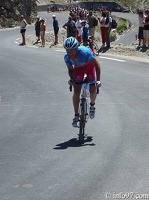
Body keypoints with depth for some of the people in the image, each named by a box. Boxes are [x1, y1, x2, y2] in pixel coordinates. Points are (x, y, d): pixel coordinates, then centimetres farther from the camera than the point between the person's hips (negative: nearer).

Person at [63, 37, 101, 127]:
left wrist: (98, 80, -32)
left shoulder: (84, 52, -40)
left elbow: (96, 64, -27)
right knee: (76, 92, -10)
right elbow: (70, 69, -6)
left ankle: (92, 105, 21)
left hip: (90, 66, -2)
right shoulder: (67, 57, -27)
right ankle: (76, 116, 1)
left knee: (93, 90, -13)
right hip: (78, 68, 3)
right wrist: (71, 79, -25)